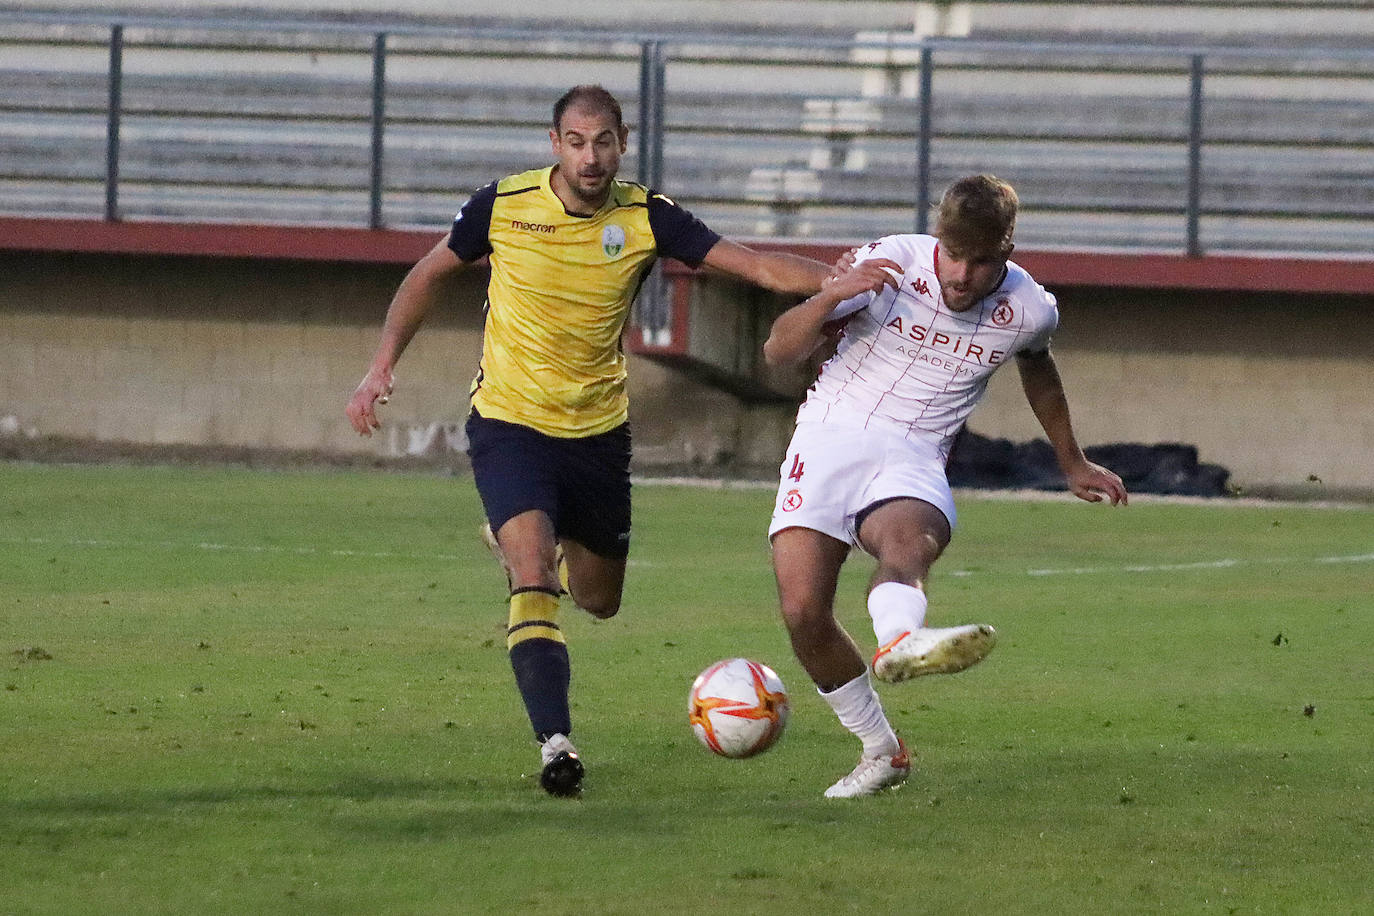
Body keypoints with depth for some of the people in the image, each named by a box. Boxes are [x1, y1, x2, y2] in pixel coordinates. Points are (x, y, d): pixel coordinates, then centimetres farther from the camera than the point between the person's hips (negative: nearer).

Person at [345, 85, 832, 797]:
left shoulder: (646, 218, -10)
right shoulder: (503, 206, -11)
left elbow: (757, 266, -15)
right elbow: (431, 275, 5)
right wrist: (382, 366, -2)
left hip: (598, 431, 3)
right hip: (509, 423, -3)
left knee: (599, 600, 17)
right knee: (535, 579, -24)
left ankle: (518, 540, 50)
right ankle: (556, 746, -27)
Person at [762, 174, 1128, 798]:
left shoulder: (1029, 311, 3)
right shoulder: (891, 265, -5)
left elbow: (1037, 367, 30)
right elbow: (779, 352, -5)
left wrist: (1071, 463, 41)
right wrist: (833, 296, -25)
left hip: (913, 458, 0)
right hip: (830, 436, 0)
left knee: (909, 537, -37)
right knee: (802, 611, -17)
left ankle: (899, 642, -72)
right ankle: (882, 751, 3)